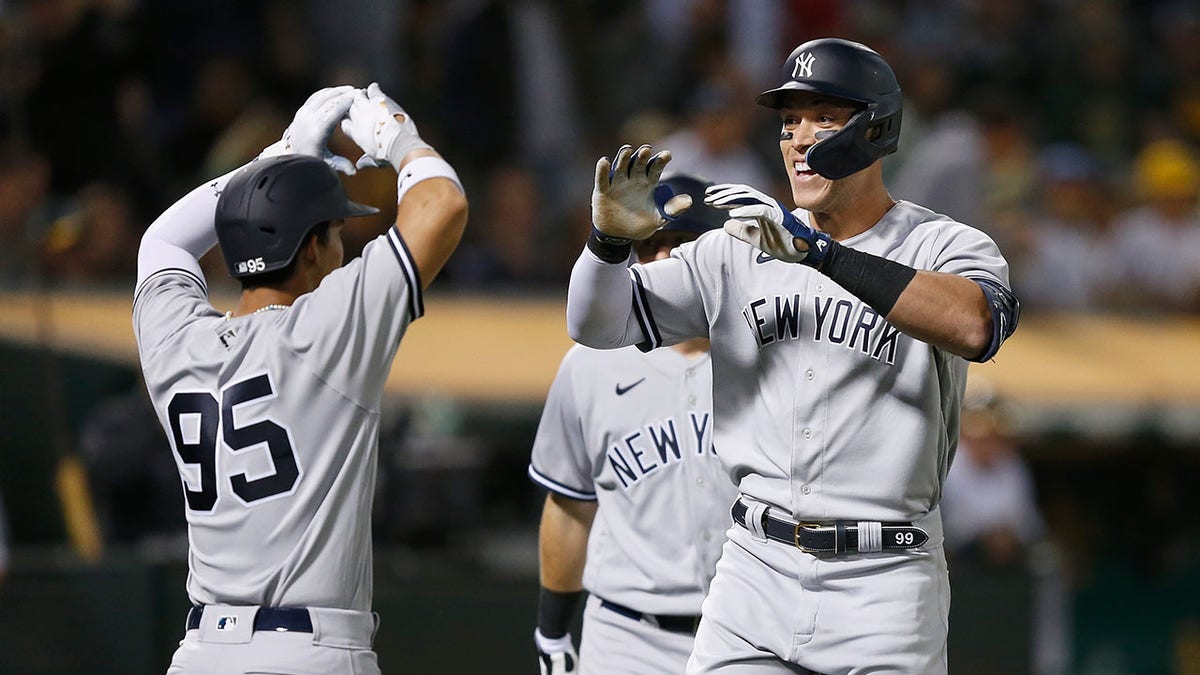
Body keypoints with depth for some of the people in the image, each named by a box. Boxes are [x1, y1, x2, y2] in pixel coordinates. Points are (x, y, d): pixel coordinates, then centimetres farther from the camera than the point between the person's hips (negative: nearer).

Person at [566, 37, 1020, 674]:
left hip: (883, 586, -3)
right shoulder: (738, 251, 9)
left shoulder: (944, 245, -3)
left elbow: (974, 327, -26)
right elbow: (596, 324, 7)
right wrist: (609, 238, -16)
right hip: (755, 572, 3)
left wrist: (816, 251, -31)